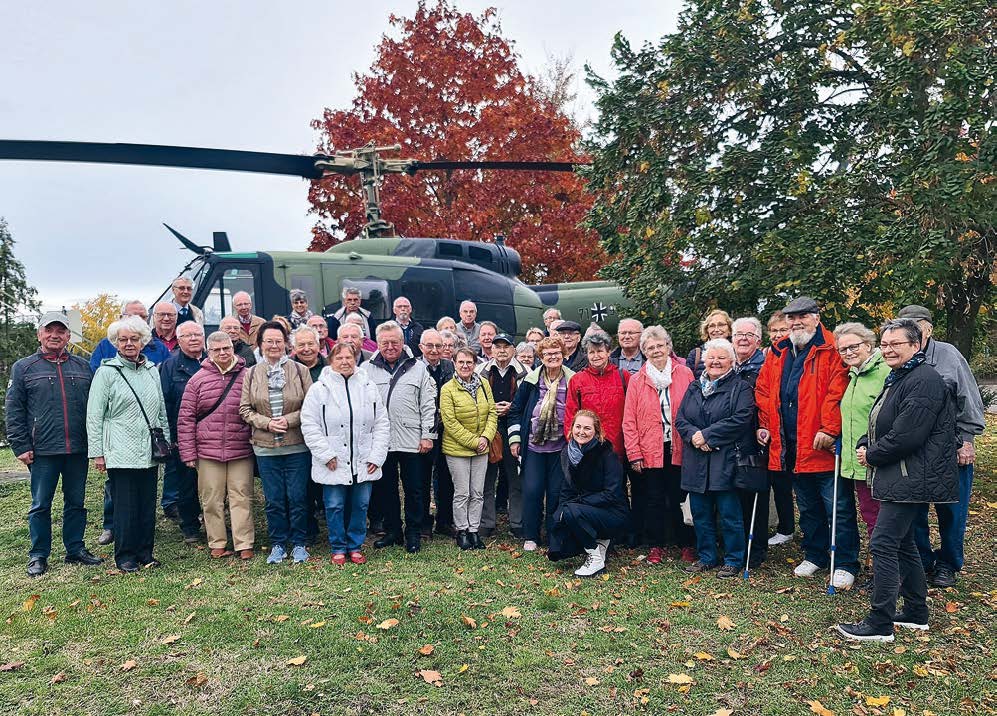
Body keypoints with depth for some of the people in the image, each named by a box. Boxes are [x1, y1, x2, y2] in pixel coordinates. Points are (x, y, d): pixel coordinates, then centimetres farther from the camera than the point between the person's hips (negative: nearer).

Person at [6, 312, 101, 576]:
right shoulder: (23, 368, 4)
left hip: (78, 450, 3)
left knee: (76, 502, 11)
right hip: (43, 450, -2)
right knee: (40, 505, 5)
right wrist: (20, 446, -6)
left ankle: (75, 549, 22)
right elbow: (13, 411, 1)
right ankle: (38, 555, 17)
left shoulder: (82, 367, 11)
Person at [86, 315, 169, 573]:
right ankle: (125, 556, 12)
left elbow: (162, 410, 19)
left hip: (150, 452, 5)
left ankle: (145, 552, 19)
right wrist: (97, 452, -7)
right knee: (125, 507, 0)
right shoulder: (106, 372, -3)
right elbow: (94, 416, -3)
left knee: (148, 505, 8)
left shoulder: (152, 370, 11)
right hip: (121, 453, -4)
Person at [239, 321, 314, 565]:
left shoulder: (300, 370, -1)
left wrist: (289, 420, -15)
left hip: (297, 446, -1)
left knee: (298, 497, 4)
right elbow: (245, 409, 4)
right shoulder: (251, 374, 4)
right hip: (265, 447, 1)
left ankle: (298, 543, 19)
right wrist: (267, 423, -11)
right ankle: (278, 544, 23)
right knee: (274, 499, 9)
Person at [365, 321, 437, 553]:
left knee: (413, 490, 5)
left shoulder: (417, 368, 5)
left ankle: (413, 533, 18)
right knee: (385, 488, 10)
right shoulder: (368, 369, 7)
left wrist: (428, 435, -1)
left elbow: (428, 405, 4)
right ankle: (392, 531, 24)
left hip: (412, 442, -1)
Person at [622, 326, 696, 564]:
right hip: (650, 451, 1)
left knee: (679, 498, 9)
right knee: (654, 499, 8)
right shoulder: (637, 381, 2)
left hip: (678, 449, 0)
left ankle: (686, 544, 22)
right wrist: (634, 454, -4)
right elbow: (629, 421, 1)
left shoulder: (685, 374, 2)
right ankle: (656, 545, 21)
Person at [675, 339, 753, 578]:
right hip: (696, 462, 5)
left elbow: (740, 419, -15)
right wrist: (694, 435, -13)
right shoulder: (694, 387, 15)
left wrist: (706, 435, -16)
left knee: (729, 515, 1)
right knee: (700, 514, 12)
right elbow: (680, 419, 8)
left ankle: (733, 560, 15)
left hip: (726, 461, -5)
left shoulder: (740, 388, -1)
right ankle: (706, 557, 25)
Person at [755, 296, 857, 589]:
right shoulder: (778, 354, 12)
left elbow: (838, 392, -18)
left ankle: (845, 564, 14)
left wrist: (829, 429, -23)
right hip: (790, 449, 7)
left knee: (838, 507, 2)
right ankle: (814, 555, 33)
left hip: (823, 446, -6)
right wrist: (765, 425, 8)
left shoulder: (832, 351, -9)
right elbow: (763, 391, 16)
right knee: (807, 507, 19)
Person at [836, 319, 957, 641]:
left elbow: (907, 435, -24)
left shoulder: (924, 380, -17)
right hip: (899, 478, 11)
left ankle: (880, 623, -4)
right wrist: (863, 446, 4)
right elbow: (880, 425, 24)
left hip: (911, 479, -11)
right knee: (903, 543, 17)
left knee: (883, 544, -10)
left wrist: (872, 456, -11)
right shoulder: (896, 379, 16)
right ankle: (917, 613, 30)